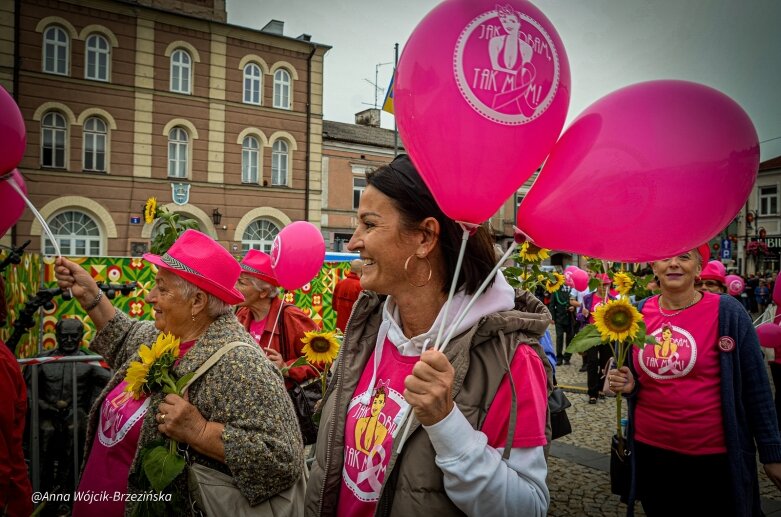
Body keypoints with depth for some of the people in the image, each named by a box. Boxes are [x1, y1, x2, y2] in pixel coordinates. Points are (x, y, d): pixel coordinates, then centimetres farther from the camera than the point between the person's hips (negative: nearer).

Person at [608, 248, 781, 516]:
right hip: (650, 449, 3)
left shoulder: (728, 312, -9)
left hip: (713, 455, -3)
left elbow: (755, 387, -5)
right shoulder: (637, 313, 0)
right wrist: (627, 384, -9)